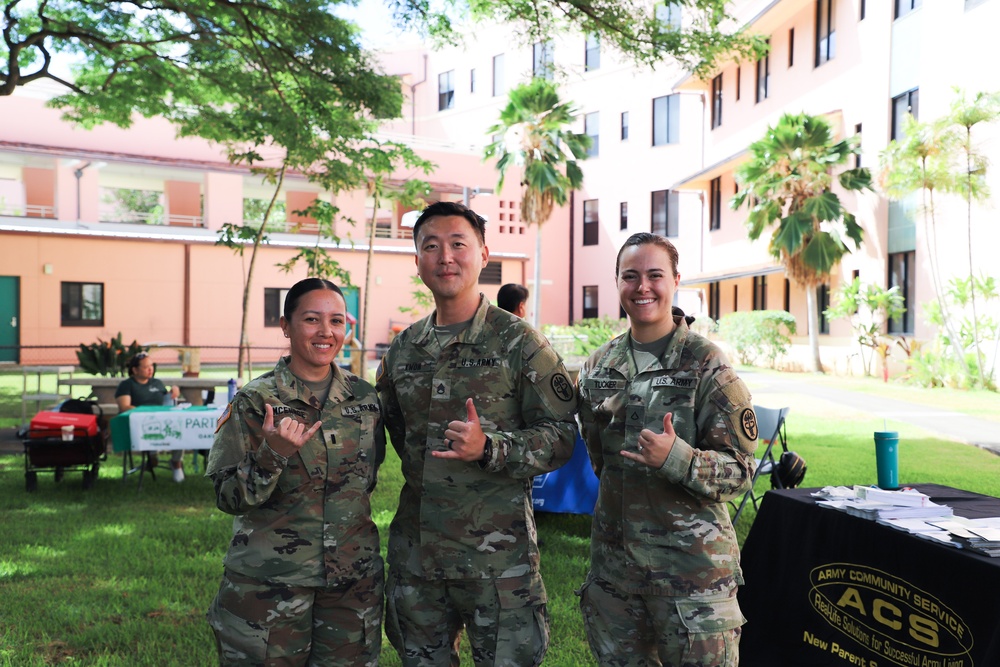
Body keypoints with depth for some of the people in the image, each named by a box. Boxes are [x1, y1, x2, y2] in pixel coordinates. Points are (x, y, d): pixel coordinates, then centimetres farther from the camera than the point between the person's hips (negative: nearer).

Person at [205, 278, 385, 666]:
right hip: (269, 585, -3)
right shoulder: (255, 402, -9)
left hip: (353, 581, 3)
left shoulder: (364, 398, 2)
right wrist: (274, 454, -26)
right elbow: (228, 499, -11)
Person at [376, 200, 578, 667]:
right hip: (415, 552, 5)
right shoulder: (402, 349, 7)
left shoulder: (519, 342, -8)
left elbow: (560, 436, -10)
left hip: (497, 553, -4)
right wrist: (425, 464, 9)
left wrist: (489, 449, -23)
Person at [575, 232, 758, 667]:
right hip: (613, 554, 5)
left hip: (691, 558, -5)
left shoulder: (706, 363, -10)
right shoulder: (599, 366, 4)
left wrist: (677, 458, -27)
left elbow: (739, 472, -12)